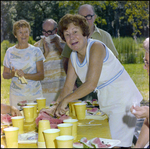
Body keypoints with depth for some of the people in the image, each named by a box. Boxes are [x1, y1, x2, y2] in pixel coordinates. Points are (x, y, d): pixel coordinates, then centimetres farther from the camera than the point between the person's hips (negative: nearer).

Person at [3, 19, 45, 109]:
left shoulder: (36, 51, 1)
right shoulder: (10, 52, 3)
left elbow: (41, 75, -4)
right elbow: (5, 74, 10)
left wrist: (25, 75, -19)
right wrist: (12, 74, -12)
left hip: (35, 95, 0)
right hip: (16, 95, 0)